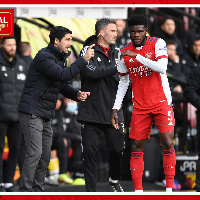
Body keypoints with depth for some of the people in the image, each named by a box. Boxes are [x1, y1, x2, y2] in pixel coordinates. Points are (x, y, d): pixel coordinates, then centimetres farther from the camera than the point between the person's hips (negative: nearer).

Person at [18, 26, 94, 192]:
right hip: (32, 112, -10)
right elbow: (63, 75, -26)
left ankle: (37, 190, 18)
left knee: (45, 156, 10)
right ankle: (25, 192, -12)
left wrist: (77, 94, -4)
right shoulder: (44, 57, -15)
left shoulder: (60, 58, 16)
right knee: (35, 153, -15)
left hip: (46, 115, 10)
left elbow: (63, 85, 16)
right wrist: (83, 60, -25)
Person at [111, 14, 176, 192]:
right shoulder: (124, 52, 4)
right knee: (136, 147, -2)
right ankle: (138, 190, 2)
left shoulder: (157, 44, -7)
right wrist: (115, 109, 7)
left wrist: (137, 56, -25)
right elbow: (123, 82, 12)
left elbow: (162, 68, -22)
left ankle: (169, 189, -8)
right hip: (140, 106, 4)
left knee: (167, 143, -12)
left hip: (162, 103, -3)